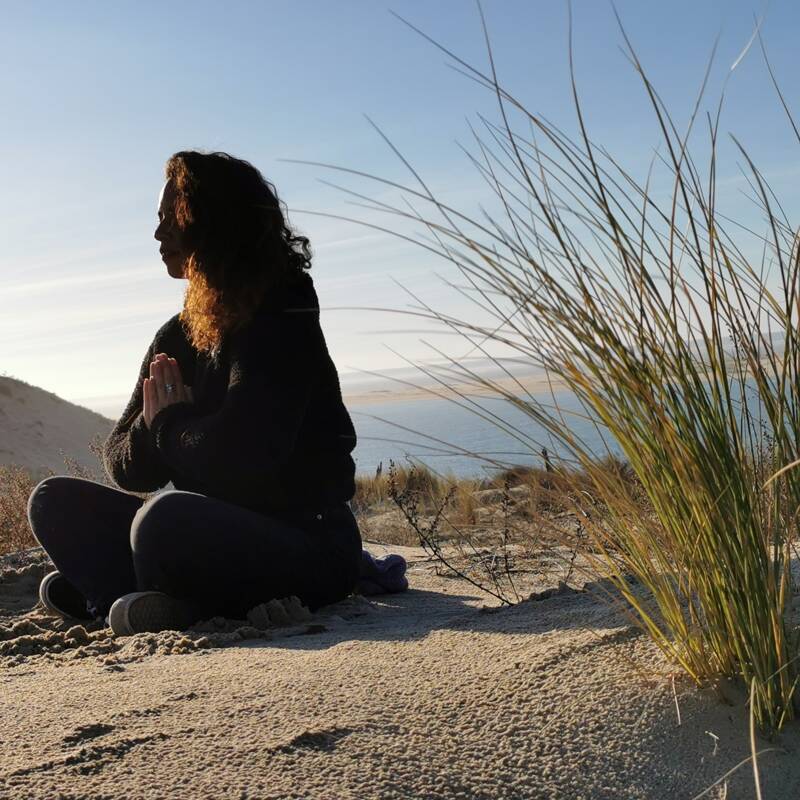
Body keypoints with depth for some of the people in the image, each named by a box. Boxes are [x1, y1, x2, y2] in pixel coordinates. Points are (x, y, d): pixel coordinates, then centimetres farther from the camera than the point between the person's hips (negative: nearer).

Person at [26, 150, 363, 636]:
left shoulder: (282, 322, -11)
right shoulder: (177, 336, 12)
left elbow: (238, 452, -23)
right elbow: (124, 465, 9)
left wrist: (169, 423, -5)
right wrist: (153, 426, -13)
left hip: (306, 547, -8)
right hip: (218, 533, 8)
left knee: (166, 518, -36)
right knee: (56, 501, 2)